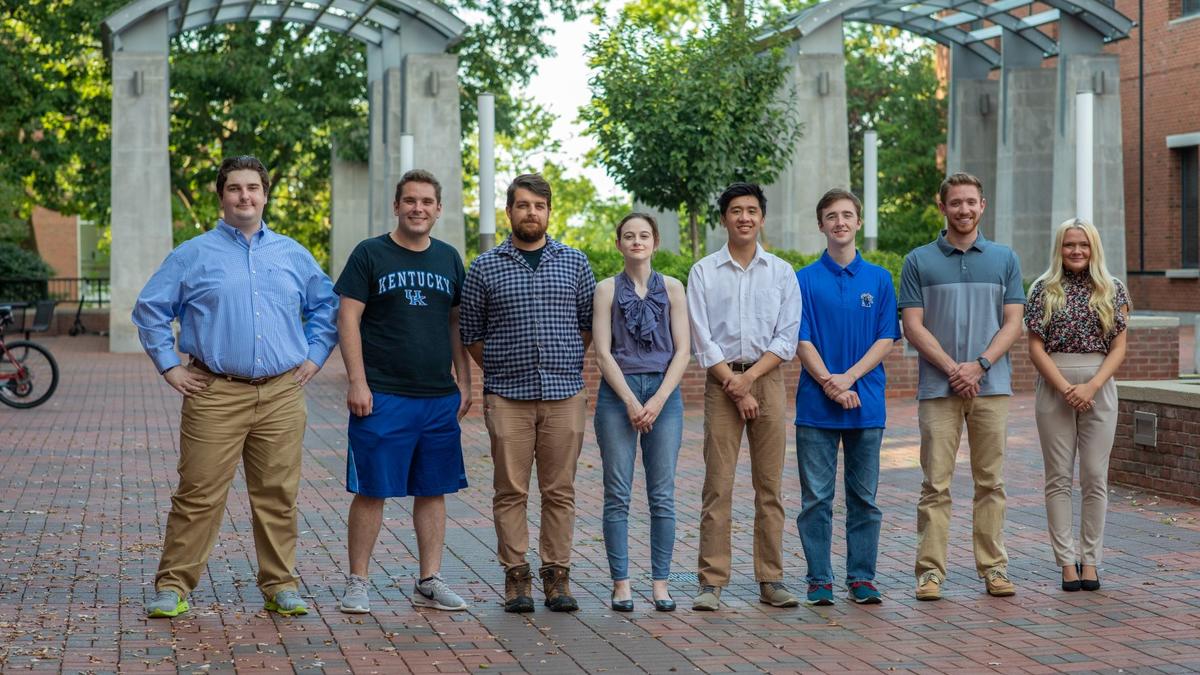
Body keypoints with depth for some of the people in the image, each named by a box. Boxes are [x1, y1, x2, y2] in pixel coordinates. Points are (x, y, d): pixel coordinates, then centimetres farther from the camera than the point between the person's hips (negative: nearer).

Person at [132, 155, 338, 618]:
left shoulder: (293, 255, 13)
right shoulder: (193, 255, 5)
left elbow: (326, 306, 23)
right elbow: (149, 310, 8)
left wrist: (314, 356, 13)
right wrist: (169, 366, 2)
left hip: (282, 395, 3)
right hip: (215, 395, -2)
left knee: (278, 496, 5)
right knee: (199, 494, -4)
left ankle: (280, 584, 15)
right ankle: (173, 586, 4)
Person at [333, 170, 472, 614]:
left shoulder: (449, 259, 13)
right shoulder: (370, 254, -1)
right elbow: (348, 319, -4)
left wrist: (464, 383, 11)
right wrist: (357, 382, -12)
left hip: (440, 398, 4)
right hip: (382, 396, -4)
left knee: (433, 491, 8)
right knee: (371, 491, -1)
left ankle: (429, 582, 15)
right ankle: (357, 583, 9)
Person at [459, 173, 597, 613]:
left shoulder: (574, 263, 8)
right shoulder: (485, 268, 4)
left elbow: (589, 323, 15)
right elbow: (470, 332, 10)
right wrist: (498, 370, 10)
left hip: (564, 395, 1)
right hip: (507, 397, -1)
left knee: (559, 491, 3)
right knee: (511, 491, 1)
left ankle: (557, 576, 10)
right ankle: (516, 577, 8)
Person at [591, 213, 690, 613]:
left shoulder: (672, 288, 8)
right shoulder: (607, 290, 4)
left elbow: (682, 351, 3)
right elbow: (603, 353, -2)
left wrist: (658, 400, -9)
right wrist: (631, 402, -10)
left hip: (664, 392, 1)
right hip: (617, 392, -1)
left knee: (662, 495, 0)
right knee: (617, 495, -1)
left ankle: (660, 582, 6)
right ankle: (621, 583, 4)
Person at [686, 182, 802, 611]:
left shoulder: (782, 273, 9)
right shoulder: (703, 272, 5)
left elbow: (787, 338, 2)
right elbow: (702, 340, -1)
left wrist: (749, 377, -9)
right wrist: (734, 387, -8)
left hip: (767, 378, 2)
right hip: (722, 382, -1)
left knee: (770, 486, 2)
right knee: (718, 486, -5)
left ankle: (771, 580, 7)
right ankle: (712, 582, -3)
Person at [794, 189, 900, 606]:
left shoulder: (879, 279, 7)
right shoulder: (806, 280, 3)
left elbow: (886, 340, 2)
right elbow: (802, 341, -1)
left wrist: (849, 377, -11)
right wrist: (829, 383, -14)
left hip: (867, 403, 1)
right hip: (816, 404, -1)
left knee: (864, 497, 6)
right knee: (816, 497, 1)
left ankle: (862, 578, 14)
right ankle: (819, 579, 9)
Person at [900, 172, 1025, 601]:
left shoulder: (1004, 259, 9)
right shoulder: (919, 261, 5)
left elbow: (1013, 323, 4)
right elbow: (913, 326, -2)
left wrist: (980, 365, -11)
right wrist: (952, 368, -13)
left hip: (992, 386, 2)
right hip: (938, 388, -2)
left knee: (991, 483, 5)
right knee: (936, 484, -2)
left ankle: (993, 568, 12)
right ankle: (930, 570, 2)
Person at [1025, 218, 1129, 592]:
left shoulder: (1113, 290, 6)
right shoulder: (1044, 289, 3)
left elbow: (1119, 348, 2)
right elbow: (1036, 348, -2)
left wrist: (1091, 386, -12)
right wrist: (1065, 388, -13)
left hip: (1099, 388, 1)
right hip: (1053, 387, -1)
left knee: (1095, 478, 1)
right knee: (1059, 478, 1)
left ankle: (1090, 560, 8)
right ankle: (1067, 561, 6)